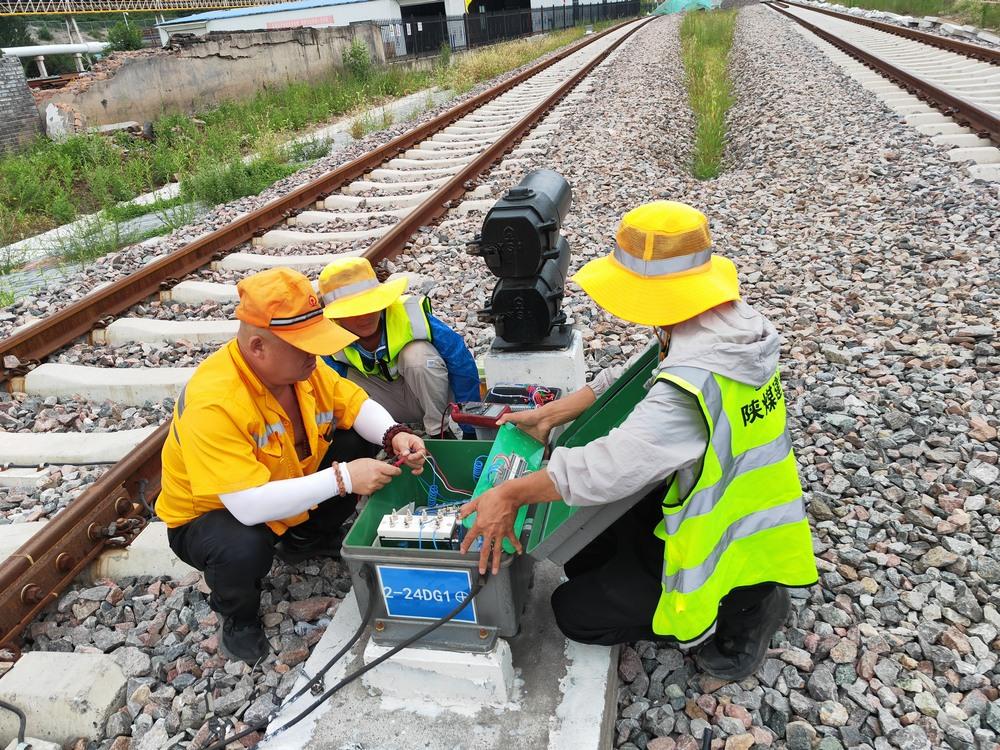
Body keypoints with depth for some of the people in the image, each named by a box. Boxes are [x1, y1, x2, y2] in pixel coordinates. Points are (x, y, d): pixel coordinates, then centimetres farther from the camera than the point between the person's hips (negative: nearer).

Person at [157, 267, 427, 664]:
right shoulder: (212, 401, -37)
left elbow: (357, 405, -5)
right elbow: (249, 506, -41)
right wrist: (341, 479, -40)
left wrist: (394, 436, -25)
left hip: (289, 495, 6)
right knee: (243, 550, -39)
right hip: (211, 515, -6)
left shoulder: (298, 363, -16)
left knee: (359, 441, -8)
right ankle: (237, 614, 1)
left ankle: (307, 539, 15)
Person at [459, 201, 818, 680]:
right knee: (583, 552, 21)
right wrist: (549, 415, 0)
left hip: (725, 558, -8)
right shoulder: (738, 326, -7)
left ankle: (733, 614, 8)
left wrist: (512, 493, -28)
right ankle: (747, 596, 18)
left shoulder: (691, 387, -37)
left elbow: (609, 467, -41)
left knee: (574, 611, 5)